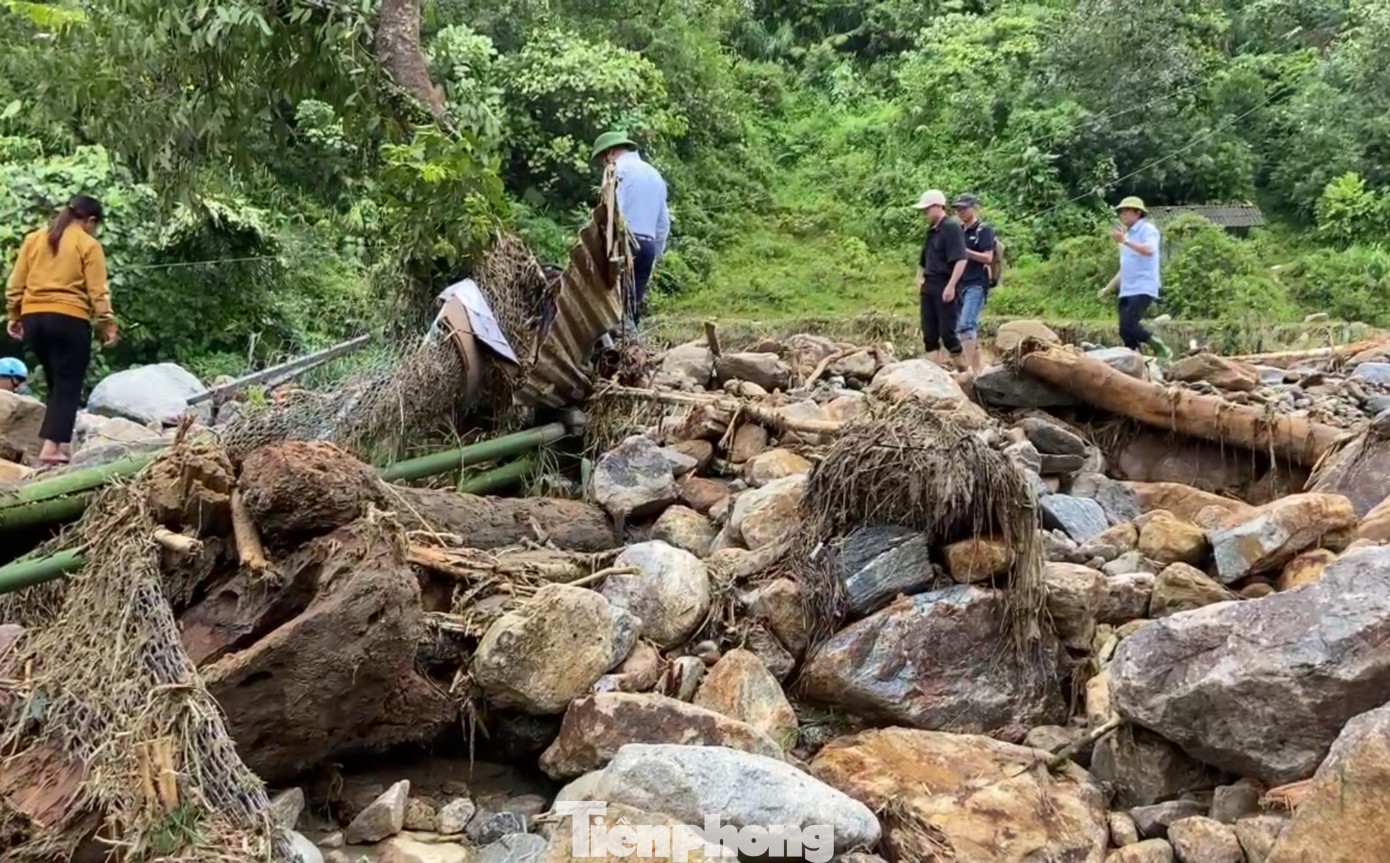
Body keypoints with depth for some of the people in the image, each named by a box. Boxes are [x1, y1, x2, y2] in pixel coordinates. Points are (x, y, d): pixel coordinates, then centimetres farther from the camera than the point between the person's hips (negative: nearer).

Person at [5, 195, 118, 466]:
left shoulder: (33, 239, 14)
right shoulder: (88, 244, 0)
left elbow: (16, 283, 13)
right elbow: (97, 291, -6)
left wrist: (14, 316, 20)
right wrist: (107, 324, -2)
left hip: (33, 318, 6)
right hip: (69, 320, -6)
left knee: (56, 383, 16)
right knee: (67, 385, -2)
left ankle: (53, 442, 13)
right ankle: (51, 447, -11)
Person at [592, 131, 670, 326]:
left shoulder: (619, 169, -1)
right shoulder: (654, 174, 23)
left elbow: (613, 212, -13)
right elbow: (663, 222, 22)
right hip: (648, 246, 7)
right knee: (633, 305, 7)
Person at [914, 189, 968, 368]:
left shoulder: (952, 228, -10)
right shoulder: (931, 231, 15)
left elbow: (961, 260, -19)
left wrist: (951, 286, -23)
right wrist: (920, 282, 16)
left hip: (944, 286, -8)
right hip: (928, 286, 8)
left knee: (947, 330, -6)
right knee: (929, 331, 7)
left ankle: (960, 367, 5)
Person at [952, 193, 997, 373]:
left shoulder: (984, 230, -3)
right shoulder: (959, 230, 16)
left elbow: (988, 257, -11)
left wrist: (964, 250, -16)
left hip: (976, 285, -7)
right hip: (961, 284, 7)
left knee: (966, 325, -20)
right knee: (967, 327, 8)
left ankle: (970, 367, -23)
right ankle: (976, 368, 14)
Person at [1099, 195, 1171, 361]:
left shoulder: (1147, 229, -2)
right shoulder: (1128, 234, 22)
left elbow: (1149, 250, -24)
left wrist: (1125, 241, -32)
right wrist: (1109, 288, 24)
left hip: (1142, 289, -9)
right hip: (1126, 290, 9)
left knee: (1128, 325, -20)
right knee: (1125, 330, 2)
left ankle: (1161, 349, -6)